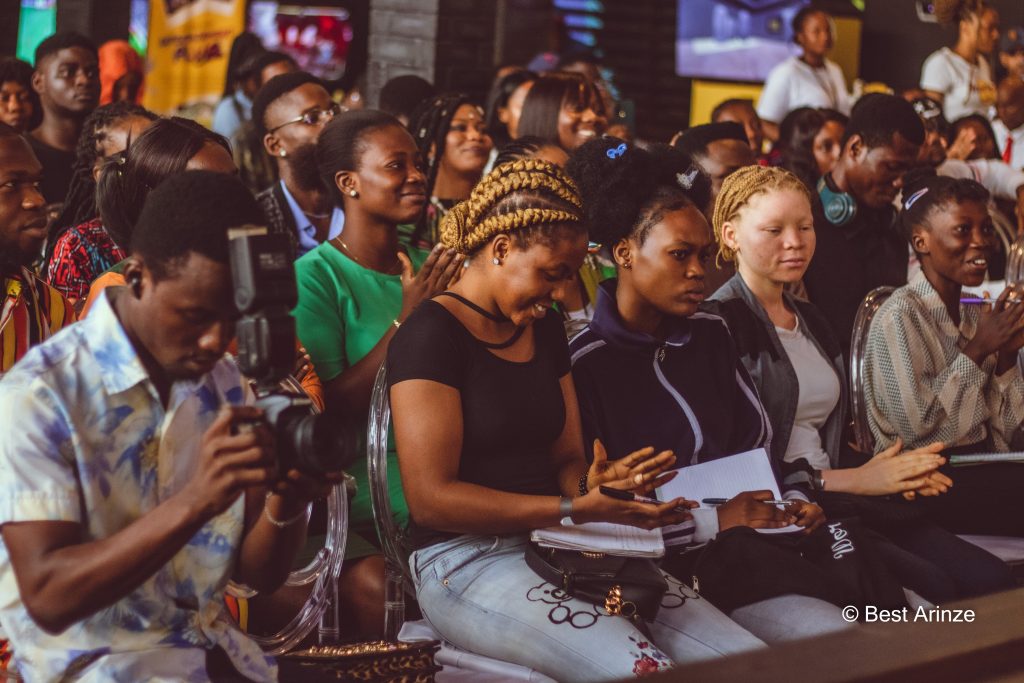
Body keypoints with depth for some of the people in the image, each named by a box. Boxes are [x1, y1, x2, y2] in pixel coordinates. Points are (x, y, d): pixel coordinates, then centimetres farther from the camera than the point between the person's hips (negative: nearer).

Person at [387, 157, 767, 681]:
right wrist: (576, 510, -19)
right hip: (467, 560, -7)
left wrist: (598, 484, -8)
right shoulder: (432, 334, -8)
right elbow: (430, 497, -15)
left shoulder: (543, 329, 16)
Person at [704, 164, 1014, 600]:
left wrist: (892, 473, 1)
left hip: (833, 501, 8)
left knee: (991, 578, -13)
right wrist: (853, 480, -11)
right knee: (929, 587, -27)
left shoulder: (810, 320, 21)